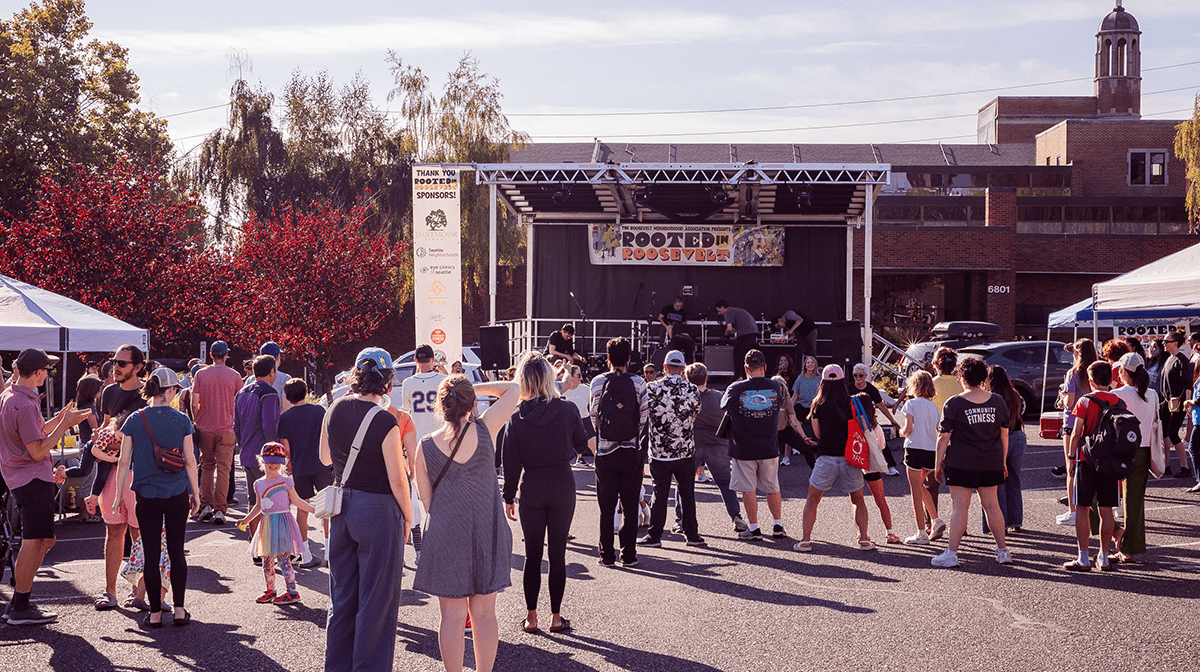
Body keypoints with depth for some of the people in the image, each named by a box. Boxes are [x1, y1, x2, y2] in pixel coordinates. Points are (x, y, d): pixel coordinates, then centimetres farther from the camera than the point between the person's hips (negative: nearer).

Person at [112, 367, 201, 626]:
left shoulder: (135, 420, -4)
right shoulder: (182, 420, -4)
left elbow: (124, 461, -2)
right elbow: (189, 461, -1)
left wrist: (118, 494, 8)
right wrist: (195, 494, 9)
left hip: (147, 496, 0)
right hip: (177, 495, 0)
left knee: (151, 554, 6)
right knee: (176, 551, 9)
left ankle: (155, 613, 7)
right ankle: (179, 609, 8)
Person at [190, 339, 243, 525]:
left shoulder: (201, 374, -1)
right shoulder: (234, 376, -2)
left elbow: (194, 403, -3)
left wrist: (198, 422, 11)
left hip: (205, 428, 1)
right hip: (226, 429, -1)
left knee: (207, 466, 13)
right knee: (223, 468, 1)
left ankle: (206, 506, 7)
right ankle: (220, 510, -2)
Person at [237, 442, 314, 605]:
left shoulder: (286, 481, -2)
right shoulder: (259, 484, 10)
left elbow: (297, 501, 4)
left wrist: (315, 510, -1)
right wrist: (246, 520, 14)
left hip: (283, 522, -5)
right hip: (267, 523, 5)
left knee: (284, 558, -9)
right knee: (267, 559, 8)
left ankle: (292, 591, -4)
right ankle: (270, 590, 21)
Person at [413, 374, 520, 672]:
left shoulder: (426, 446, -7)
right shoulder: (484, 430, -9)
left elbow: (425, 498, 2)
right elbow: (513, 389, 3)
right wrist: (474, 388, 4)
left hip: (446, 536, 0)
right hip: (487, 533, 1)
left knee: (452, 617, 6)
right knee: (484, 614, 11)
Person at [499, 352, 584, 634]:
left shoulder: (516, 416, -6)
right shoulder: (567, 409, -9)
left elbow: (510, 461, -3)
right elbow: (581, 444, 6)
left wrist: (509, 497, 5)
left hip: (532, 488, 1)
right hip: (563, 485, 0)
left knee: (532, 554, 8)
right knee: (557, 553, 7)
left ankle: (531, 618, 11)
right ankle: (556, 616, 11)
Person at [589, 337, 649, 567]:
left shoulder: (597, 382, -4)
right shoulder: (637, 382, -4)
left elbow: (593, 415, 1)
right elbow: (644, 416, -2)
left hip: (605, 451, 0)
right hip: (631, 451, 0)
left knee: (606, 507, 7)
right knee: (630, 506, 6)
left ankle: (607, 555, 7)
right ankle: (628, 554, 7)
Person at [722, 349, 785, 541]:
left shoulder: (736, 389, -11)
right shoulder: (774, 387, -3)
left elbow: (724, 406, 6)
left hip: (743, 449, -3)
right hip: (769, 449, 3)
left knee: (749, 489, 5)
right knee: (772, 488, 15)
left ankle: (754, 529, 7)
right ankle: (778, 526, 21)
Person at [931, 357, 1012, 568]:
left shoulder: (954, 403, -8)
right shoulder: (997, 401, 4)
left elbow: (944, 437, -8)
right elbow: (1004, 435, 10)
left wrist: (938, 464, 0)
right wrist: (1002, 462, 19)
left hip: (962, 463, -4)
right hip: (991, 463, 4)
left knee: (960, 507, -2)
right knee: (991, 505, 13)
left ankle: (951, 553, -2)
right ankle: (1003, 551, 19)